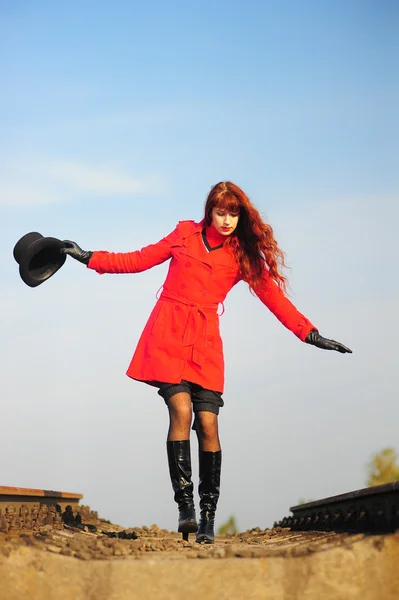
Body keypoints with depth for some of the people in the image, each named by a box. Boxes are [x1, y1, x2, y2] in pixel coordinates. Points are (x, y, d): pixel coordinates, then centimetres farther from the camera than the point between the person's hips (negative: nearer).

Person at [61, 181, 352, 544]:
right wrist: (89, 258, 9)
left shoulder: (243, 255, 7)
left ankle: (208, 517, -1)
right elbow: (140, 260, 13)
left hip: (205, 341, 1)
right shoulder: (185, 234, 7)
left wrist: (310, 334, 0)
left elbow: (272, 294, 6)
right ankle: (185, 506, -15)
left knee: (208, 424, -9)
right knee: (181, 409, -19)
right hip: (168, 333, -1)